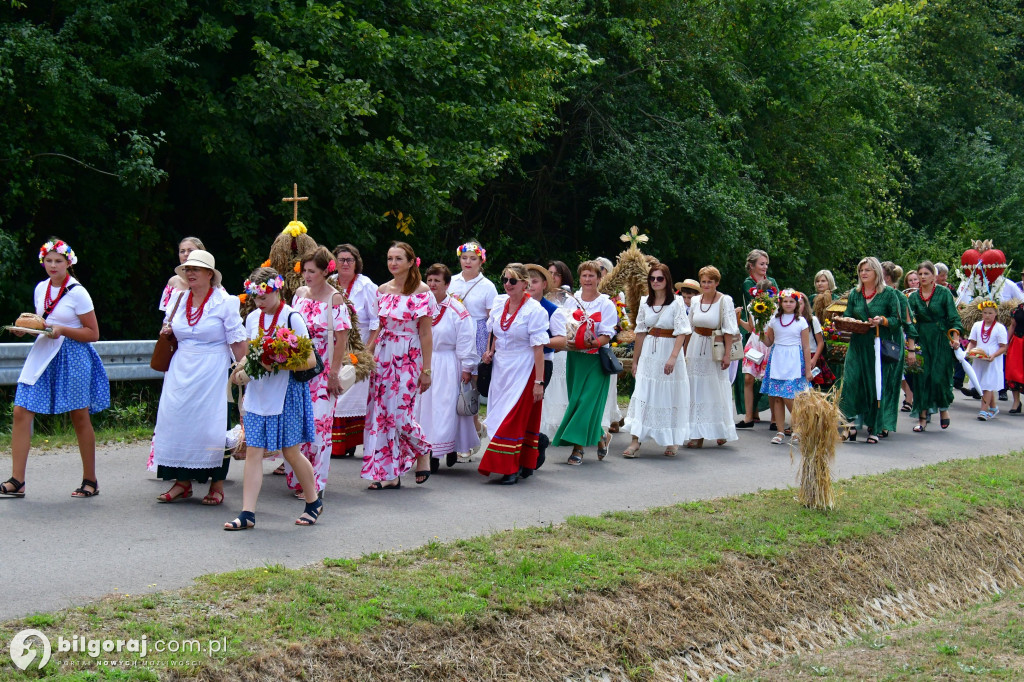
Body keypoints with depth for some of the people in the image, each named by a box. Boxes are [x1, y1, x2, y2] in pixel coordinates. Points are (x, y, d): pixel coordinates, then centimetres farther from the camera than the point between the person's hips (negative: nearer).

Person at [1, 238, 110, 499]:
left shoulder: (77, 292, -8)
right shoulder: (41, 288, 10)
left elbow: (93, 333, -7)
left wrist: (62, 330, -18)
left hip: (73, 356, -5)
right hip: (44, 353, 5)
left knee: (79, 417, 2)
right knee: (21, 411, -7)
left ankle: (90, 481, 15)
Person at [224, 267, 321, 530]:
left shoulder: (292, 318, -8)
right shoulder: (252, 318, 11)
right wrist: (242, 369, -1)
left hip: (286, 393, -5)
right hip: (257, 394, 5)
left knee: (290, 451, 3)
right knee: (253, 452, -1)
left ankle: (313, 502, 23)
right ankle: (247, 514, -1)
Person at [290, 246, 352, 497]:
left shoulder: (334, 298, -8)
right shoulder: (299, 294, 8)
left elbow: (342, 338, -11)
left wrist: (334, 373, -14)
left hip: (322, 370, -5)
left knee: (318, 424, -3)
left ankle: (316, 483, 5)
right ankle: (296, 479, 16)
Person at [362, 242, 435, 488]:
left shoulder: (421, 292, -5)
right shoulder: (382, 290, 10)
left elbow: (425, 333, -6)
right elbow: (376, 327, 14)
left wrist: (426, 369, -7)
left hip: (408, 358, -5)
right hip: (382, 356, 5)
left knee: (401, 414, -9)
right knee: (381, 413, 1)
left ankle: (423, 451, 21)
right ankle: (390, 475, 8)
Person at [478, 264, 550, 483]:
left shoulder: (535, 310, -13)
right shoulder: (499, 303, 5)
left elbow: (538, 348, -15)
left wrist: (539, 381, -17)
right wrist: (491, 351, 3)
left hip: (523, 370, -6)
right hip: (501, 368, 6)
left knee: (514, 417, -8)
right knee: (502, 414, 9)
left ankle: (511, 468, -4)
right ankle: (524, 465, 19)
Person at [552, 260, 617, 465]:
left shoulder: (606, 304, -2)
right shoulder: (571, 302, 10)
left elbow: (607, 335, -7)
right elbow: (564, 328, 11)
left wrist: (594, 343, -27)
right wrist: (567, 340, -11)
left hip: (596, 359, -4)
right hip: (574, 357, 4)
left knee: (588, 400, -10)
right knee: (576, 400, 4)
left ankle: (578, 447, -4)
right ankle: (599, 437, 21)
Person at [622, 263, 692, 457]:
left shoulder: (676, 303, -7)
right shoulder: (645, 303, 7)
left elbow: (681, 333, -13)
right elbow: (640, 333, 12)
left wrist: (673, 357, -23)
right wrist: (635, 360, 13)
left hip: (669, 350, -3)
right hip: (649, 353, 4)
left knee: (670, 395, 4)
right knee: (642, 393, -4)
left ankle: (672, 441, 17)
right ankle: (636, 440, -6)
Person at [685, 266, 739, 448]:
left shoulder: (725, 301, -6)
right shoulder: (696, 301, 7)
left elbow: (729, 330, -10)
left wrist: (727, 354, -15)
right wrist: (685, 352, 14)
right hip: (696, 348, 4)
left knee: (717, 390, 3)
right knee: (696, 390, 3)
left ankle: (721, 431, 18)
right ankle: (697, 435, 7)